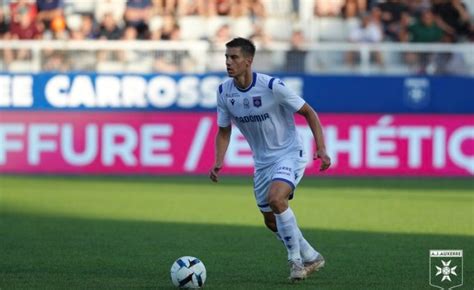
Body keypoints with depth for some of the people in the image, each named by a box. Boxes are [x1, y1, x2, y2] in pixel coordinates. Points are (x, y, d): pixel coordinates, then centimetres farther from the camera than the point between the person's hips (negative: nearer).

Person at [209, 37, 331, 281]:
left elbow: (308, 112, -12)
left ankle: (296, 258, -13)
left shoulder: (272, 87, -22)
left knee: (276, 199, -30)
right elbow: (224, 131, 7)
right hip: (262, 161, 6)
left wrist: (321, 149, -20)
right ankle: (311, 258, 31)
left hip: (289, 154, -6)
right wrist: (218, 163, -9)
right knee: (271, 222, 10)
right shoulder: (224, 92, -7)